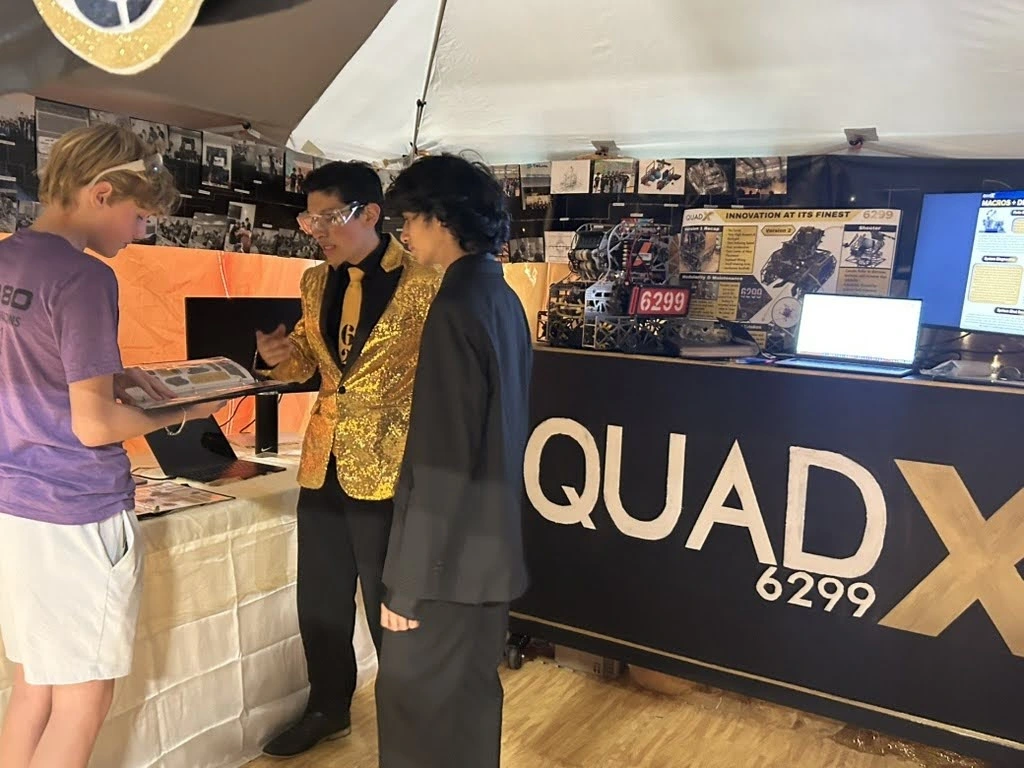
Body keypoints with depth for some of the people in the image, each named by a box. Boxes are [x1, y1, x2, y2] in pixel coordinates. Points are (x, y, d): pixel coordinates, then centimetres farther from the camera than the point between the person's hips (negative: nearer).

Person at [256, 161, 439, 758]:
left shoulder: (423, 282, -12)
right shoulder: (317, 283, 8)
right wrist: (281, 355, -3)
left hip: (388, 466, -6)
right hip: (324, 463, 7)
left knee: (389, 606, 9)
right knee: (320, 599, 19)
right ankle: (328, 708, 41)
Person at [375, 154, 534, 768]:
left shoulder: (457, 306, -19)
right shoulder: (504, 298, 8)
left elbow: (441, 460, -22)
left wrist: (407, 581, -16)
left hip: (451, 554, -9)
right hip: (493, 544, 9)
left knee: (416, 705, 7)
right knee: (471, 695, 21)